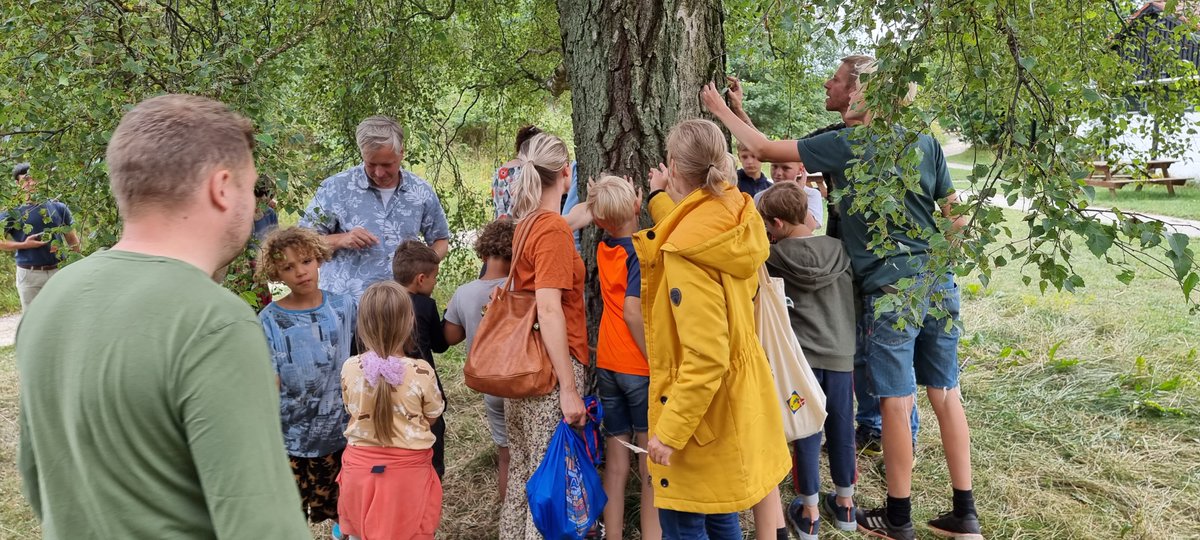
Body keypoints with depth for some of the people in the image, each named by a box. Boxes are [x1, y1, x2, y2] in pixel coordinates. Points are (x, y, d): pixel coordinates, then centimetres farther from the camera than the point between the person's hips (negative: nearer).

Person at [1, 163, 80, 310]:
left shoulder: (58, 208, 4)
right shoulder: (13, 212, -1)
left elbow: (73, 240, 9)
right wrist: (24, 245, -15)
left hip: (58, 271, 2)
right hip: (29, 274, -2)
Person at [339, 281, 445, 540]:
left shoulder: (350, 368, -12)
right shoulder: (422, 372, -19)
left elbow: (352, 410, 6)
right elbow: (432, 416, -2)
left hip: (361, 466, 2)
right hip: (408, 470, -2)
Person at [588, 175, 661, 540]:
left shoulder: (604, 250, 5)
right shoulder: (639, 251, -15)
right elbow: (632, 310, -24)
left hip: (607, 366, 6)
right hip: (639, 368, -6)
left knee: (616, 459, 12)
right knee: (652, 467, 5)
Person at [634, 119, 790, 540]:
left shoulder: (686, 250, -27)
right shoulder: (732, 217, -4)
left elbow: (705, 358, -27)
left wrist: (669, 431, -21)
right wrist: (662, 200, 29)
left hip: (701, 409, -9)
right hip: (732, 402, 9)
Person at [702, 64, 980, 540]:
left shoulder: (847, 145, -7)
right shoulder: (927, 144, 9)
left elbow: (765, 149, -2)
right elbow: (955, 217, 13)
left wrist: (721, 110, 12)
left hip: (891, 288, -6)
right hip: (938, 283, 6)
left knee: (895, 400, 3)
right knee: (945, 394, 11)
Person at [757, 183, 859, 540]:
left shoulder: (779, 256, -9)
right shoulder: (839, 249, -1)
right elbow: (854, 293, 9)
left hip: (803, 356, -3)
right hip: (841, 353, 3)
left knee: (807, 431, 6)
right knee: (841, 428, 14)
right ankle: (844, 503, 29)